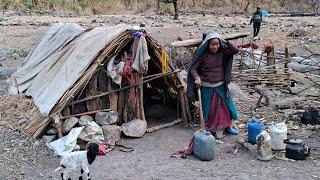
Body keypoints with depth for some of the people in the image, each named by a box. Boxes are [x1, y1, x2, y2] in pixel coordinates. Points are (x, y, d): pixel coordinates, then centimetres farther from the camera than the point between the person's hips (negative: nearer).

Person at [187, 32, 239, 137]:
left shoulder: (222, 52, -2)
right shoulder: (203, 54, -12)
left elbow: (235, 50, -8)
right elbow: (193, 68, -12)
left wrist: (225, 42, -11)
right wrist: (197, 78, -29)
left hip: (221, 86, 3)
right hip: (207, 87, -3)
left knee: (227, 106, 8)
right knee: (209, 109, 7)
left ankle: (228, 127, 26)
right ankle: (210, 130, 23)